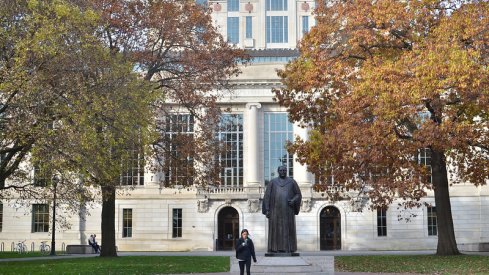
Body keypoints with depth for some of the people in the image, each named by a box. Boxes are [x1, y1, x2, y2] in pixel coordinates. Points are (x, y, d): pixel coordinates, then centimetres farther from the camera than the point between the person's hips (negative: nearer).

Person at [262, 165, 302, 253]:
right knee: (275, 230, -3)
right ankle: (276, 249, -2)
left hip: (287, 210, 0)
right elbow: (267, 196, 5)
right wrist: (267, 210, -4)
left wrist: (293, 201, -11)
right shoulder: (272, 182, 8)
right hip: (276, 210, 0)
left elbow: (298, 194, 10)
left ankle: (288, 249, 0)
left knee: (288, 229, -3)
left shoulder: (292, 182, 8)